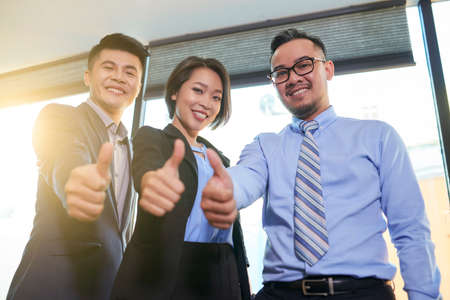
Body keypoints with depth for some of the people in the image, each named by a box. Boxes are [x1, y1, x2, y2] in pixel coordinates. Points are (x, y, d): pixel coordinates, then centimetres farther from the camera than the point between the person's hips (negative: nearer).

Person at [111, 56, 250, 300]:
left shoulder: (218, 158, 17)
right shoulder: (150, 137, 1)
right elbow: (147, 166, -23)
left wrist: (229, 211, -9)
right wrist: (152, 180, -44)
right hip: (160, 276, -4)